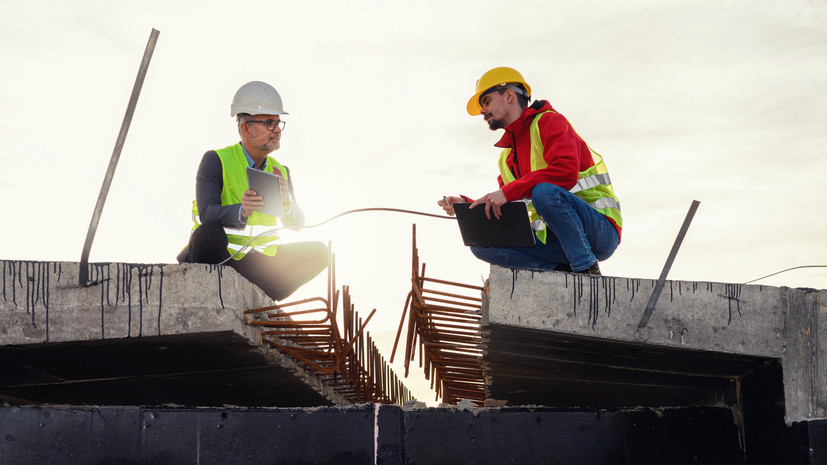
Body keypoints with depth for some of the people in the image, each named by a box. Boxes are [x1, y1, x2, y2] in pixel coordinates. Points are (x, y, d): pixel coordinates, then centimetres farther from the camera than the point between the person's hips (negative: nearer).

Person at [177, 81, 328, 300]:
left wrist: (286, 202, -25)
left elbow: (296, 224, -1)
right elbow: (207, 212, -23)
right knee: (209, 233, -37)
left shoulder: (280, 172, 5)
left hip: (260, 261, 5)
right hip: (220, 258, -5)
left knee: (318, 252, -12)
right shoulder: (215, 161, -10)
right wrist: (240, 212, -45)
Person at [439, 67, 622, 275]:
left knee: (543, 191, -36)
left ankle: (587, 269, -22)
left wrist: (508, 192, -24)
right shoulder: (507, 157, 21)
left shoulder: (549, 121, -3)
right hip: (553, 239, 7)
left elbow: (566, 172, -22)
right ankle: (563, 268, -16)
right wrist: (466, 205, 2)